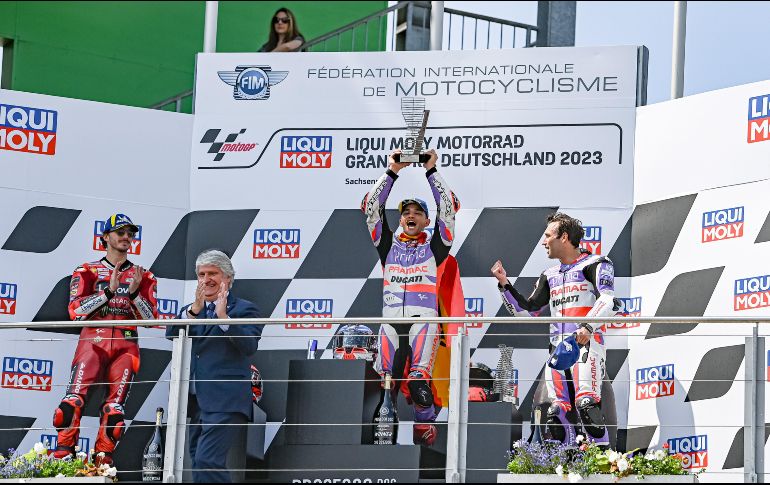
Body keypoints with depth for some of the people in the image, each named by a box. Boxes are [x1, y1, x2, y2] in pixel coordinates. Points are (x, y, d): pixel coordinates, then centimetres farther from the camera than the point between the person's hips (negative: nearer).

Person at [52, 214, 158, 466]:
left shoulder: (142, 277, 17)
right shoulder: (87, 272, 13)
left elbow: (150, 318, 9)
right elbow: (76, 311, -1)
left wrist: (134, 292, -8)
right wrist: (109, 290, -11)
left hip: (125, 346, 2)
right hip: (93, 340, -2)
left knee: (115, 407, -8)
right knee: (75, 397, -19)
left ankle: (102, 460, -5)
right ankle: (62, 454, -19)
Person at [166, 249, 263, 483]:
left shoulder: (244, 309, 3)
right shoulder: (189, 311, 20)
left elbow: (249, 345, -13)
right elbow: (171, 334, 2)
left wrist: (223, 316, -19)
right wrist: (194, 310, -11)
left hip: (225, 401, -7)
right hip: (197, 400, 7)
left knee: (207, 460, -20)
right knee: (200, 463, 9)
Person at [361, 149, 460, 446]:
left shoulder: (434, 247, 17)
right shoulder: (388, 245, 21)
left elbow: (449, 208, 9)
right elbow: (370, 207, 15)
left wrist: (431, 171, 8)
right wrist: (392, 172, 9)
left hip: (424, 319, -2)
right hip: (391, 319, 2)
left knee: (419, 379, -24)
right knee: (382, 376, -19)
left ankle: (425, 424, -12)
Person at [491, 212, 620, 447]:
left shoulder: (595, 264, 1)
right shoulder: (550, 275, 23)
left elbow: (609, 300, -14)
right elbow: (526, 311, 25)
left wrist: (589, 326, -30)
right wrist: (504, 284, 16)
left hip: (587, 343, -7)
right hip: (557, 346, 7)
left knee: (586, 404, -21)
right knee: (558, 411, 1)